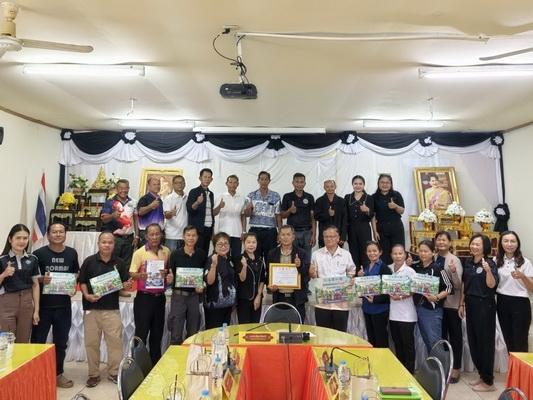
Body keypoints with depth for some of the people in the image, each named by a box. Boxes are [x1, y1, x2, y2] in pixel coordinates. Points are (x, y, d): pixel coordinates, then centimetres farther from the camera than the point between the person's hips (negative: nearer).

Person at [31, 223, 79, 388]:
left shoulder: (72, 253, 4)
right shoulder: (39, 253, -6)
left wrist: (74, 286, -3)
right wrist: (41, 279, -21)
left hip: (64, 305, 3)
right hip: (43, 304, -3)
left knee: (61, 342, 14)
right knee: (37, 341, 6)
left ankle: (58, 374, 29)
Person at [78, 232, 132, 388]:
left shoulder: (119, 263, 4)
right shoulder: (89, 261, 0)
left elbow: (125, 283, 10)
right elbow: (82, 282, 3)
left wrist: (127, 285, -13)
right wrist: (86, 295, -14)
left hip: (112, 308, 1)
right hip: (91, 308, 0)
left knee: (115, 340, 1)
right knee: (91, 342, 7)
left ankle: (114, 372, 15)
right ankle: (93, 374, 22)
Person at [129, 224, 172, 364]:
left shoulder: (166, 251, 5)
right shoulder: (139, 252, -6)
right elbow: (132, 273, -8)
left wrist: (169, 276, -5)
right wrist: (140, 276, -29)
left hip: (160, 297, 4)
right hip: (144, 297, -4)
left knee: (157, 333, 13)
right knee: (141, 332, 0)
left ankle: (155, 363, 27)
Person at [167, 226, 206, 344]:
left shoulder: (201, 254, 1)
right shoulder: (175, 254, -4)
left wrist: (202, 286, -7)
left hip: (194, 295, 2)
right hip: (179, 294, -2)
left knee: (193, 333, 13)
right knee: (176, 334, 3)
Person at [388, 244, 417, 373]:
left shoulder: (410, 271, -10)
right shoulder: (388, 269, 4)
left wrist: (401, 297, -21)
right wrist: (389, 294, -5)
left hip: (407, 315, -5)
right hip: (393, 313, 5)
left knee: (408, 344, 4)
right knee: (397, 343, 15)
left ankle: (410, 371, 17)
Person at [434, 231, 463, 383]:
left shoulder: (455, 260, -9)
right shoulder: (433, 259, 3)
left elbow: (458, 285, -15)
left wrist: (453, 271, -31)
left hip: (451, 303, -4)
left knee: (455, 336, 8)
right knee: (440, 335, 14)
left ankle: (456, 368, 19)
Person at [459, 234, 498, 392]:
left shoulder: (490, 263, -10)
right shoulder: (468, 263, 8)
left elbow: (491, 285, -21)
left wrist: (488, 271, -38)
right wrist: (462, 304, 14)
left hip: (485, 305, -7)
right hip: (471, 304, 7)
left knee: (485, 341, 1)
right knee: (473, 341, 13)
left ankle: (488, 382, 13)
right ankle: (482, 375, 29)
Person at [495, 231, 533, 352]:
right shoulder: (496, 261, 4)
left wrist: (522, 276, -23)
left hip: (520, 304, -3)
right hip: (502, 303, 3)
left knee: (520, 341, 1)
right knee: (507, 339, 13)